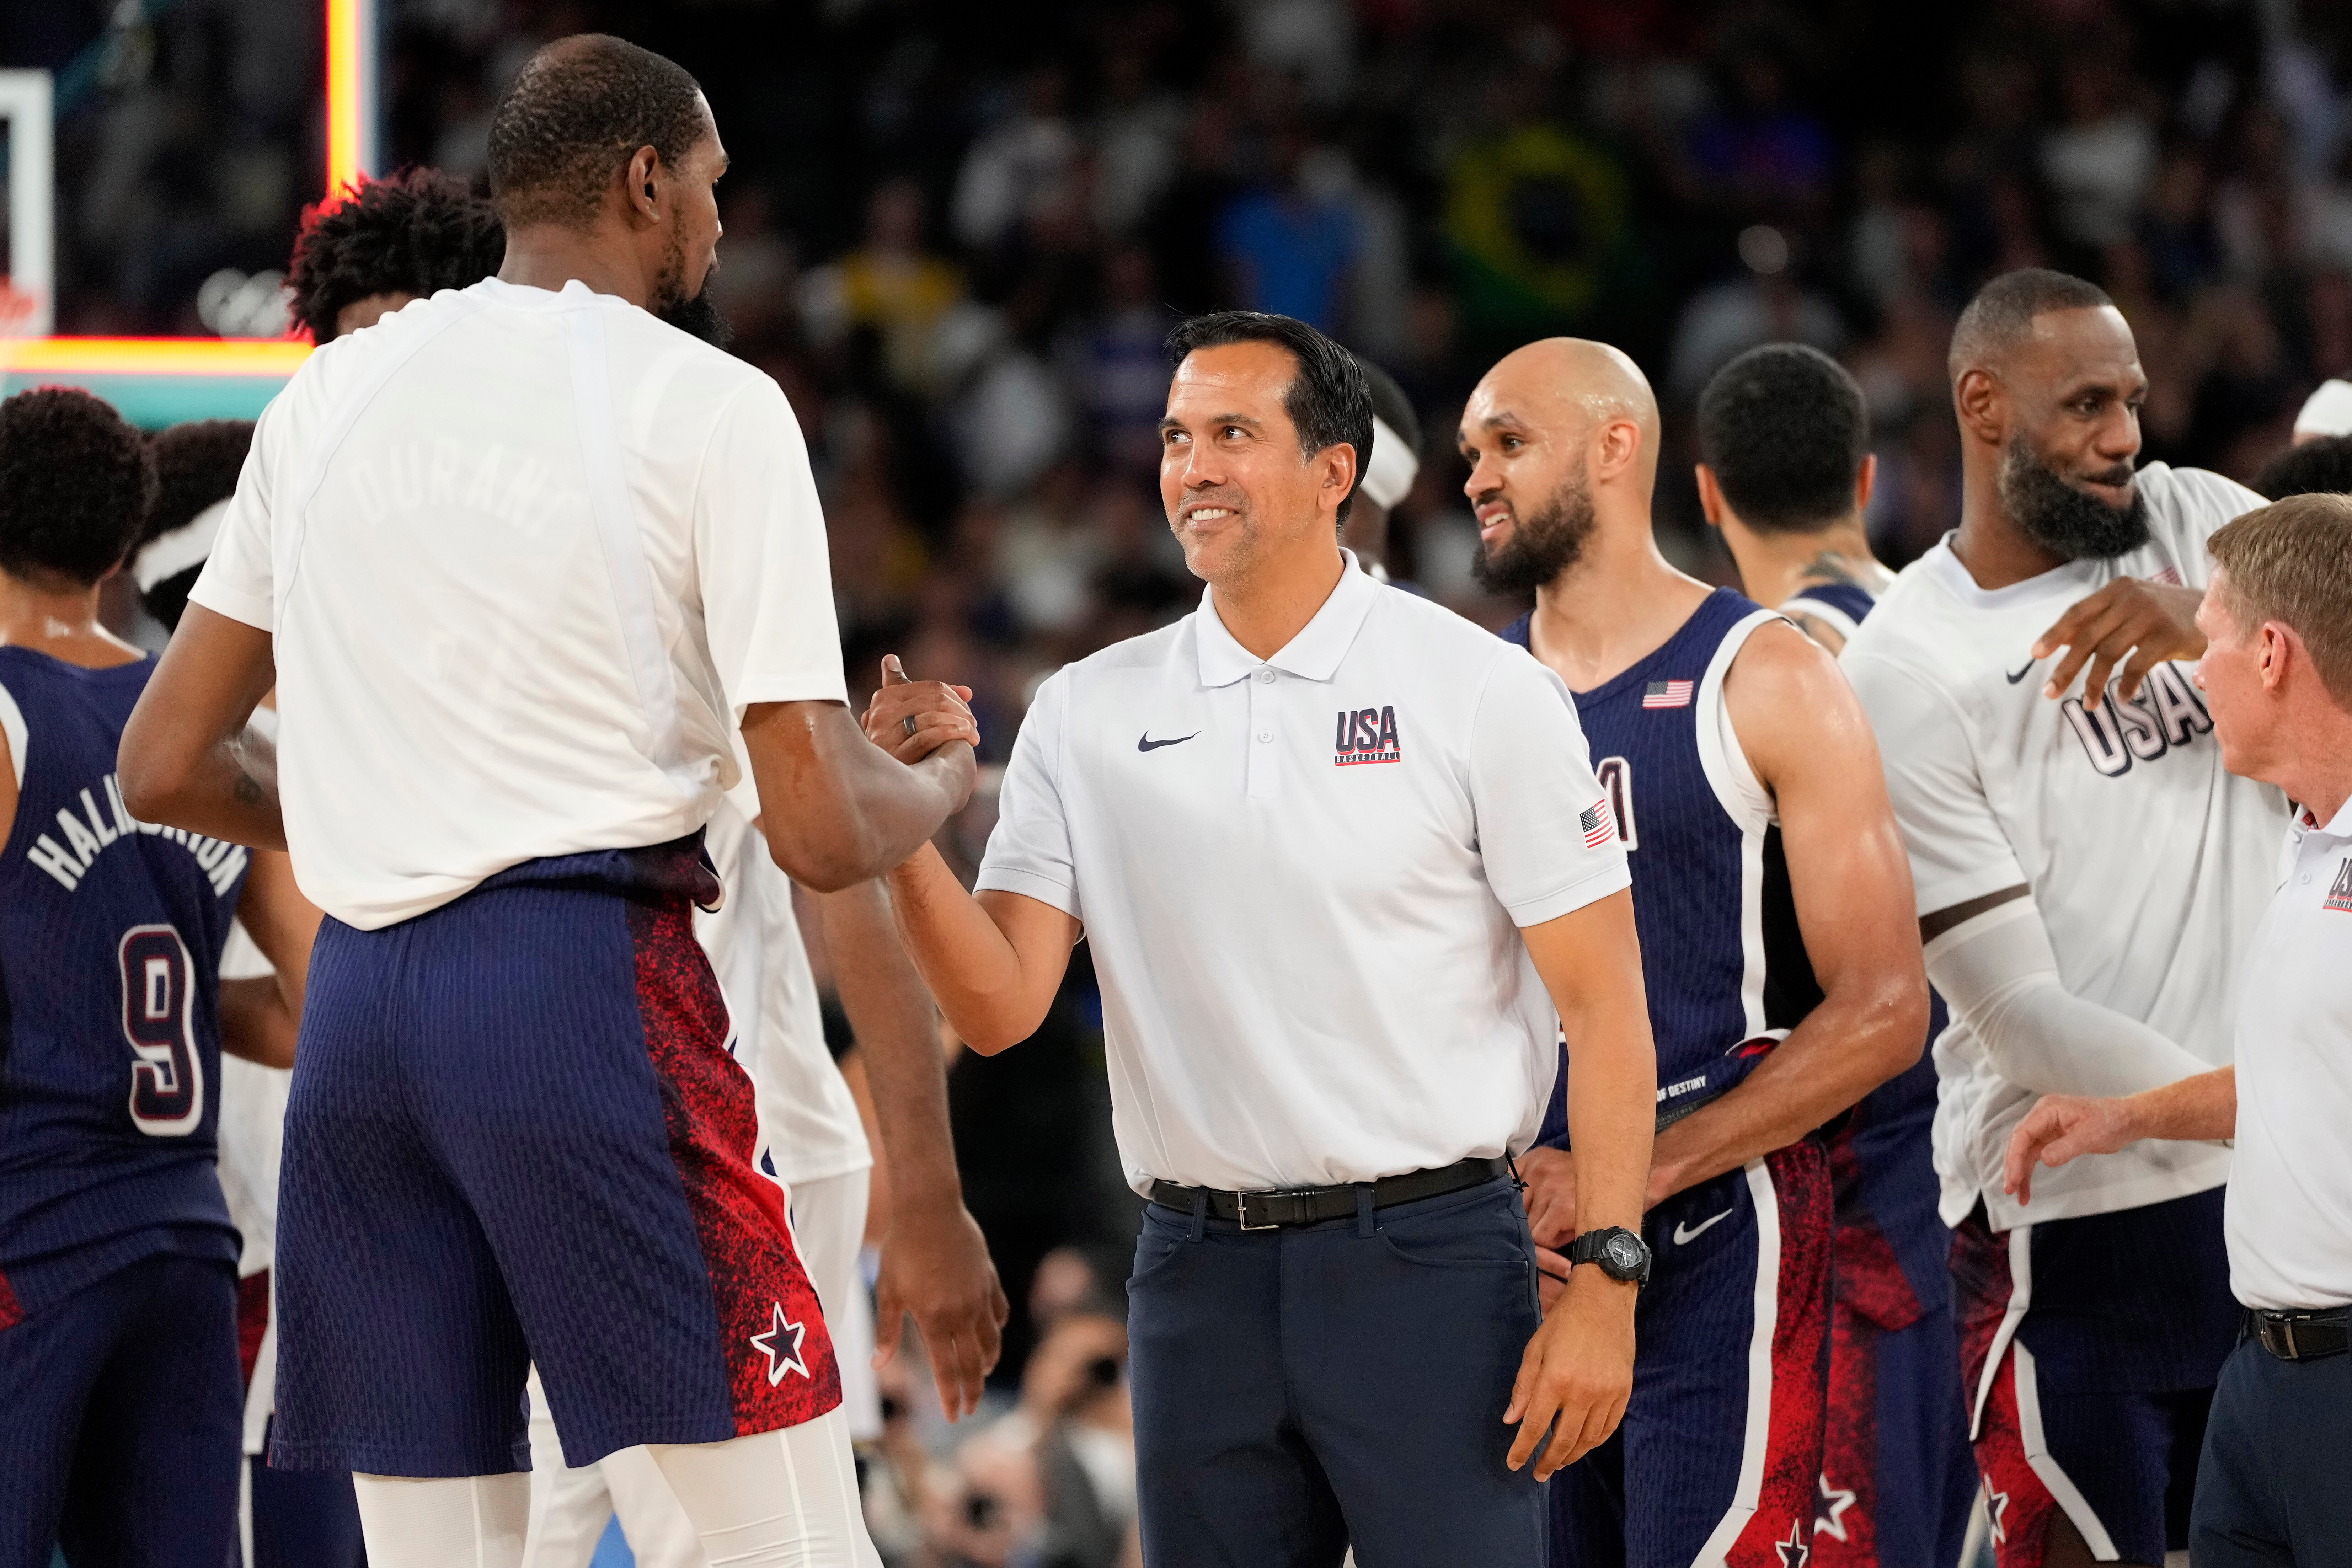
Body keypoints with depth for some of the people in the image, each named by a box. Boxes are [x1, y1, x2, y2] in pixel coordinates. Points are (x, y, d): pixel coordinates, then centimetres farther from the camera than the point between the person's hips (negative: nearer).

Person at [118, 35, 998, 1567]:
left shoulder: (331, 390, 14)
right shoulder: (711, 407, -2)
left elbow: (167, 766, 19)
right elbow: (824, 836, -6)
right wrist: (949, 775, 16)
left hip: (357, 988, 6)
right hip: (590, 980, -6)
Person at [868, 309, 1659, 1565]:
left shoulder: (1481, 693, -2)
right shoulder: (1090, 715, 8)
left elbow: (1602, 1003, -4)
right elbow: (999, 1008, 3)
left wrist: (1605, 1286, -12)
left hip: (1428, 1261, -4)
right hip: (1199, 1273, 4)